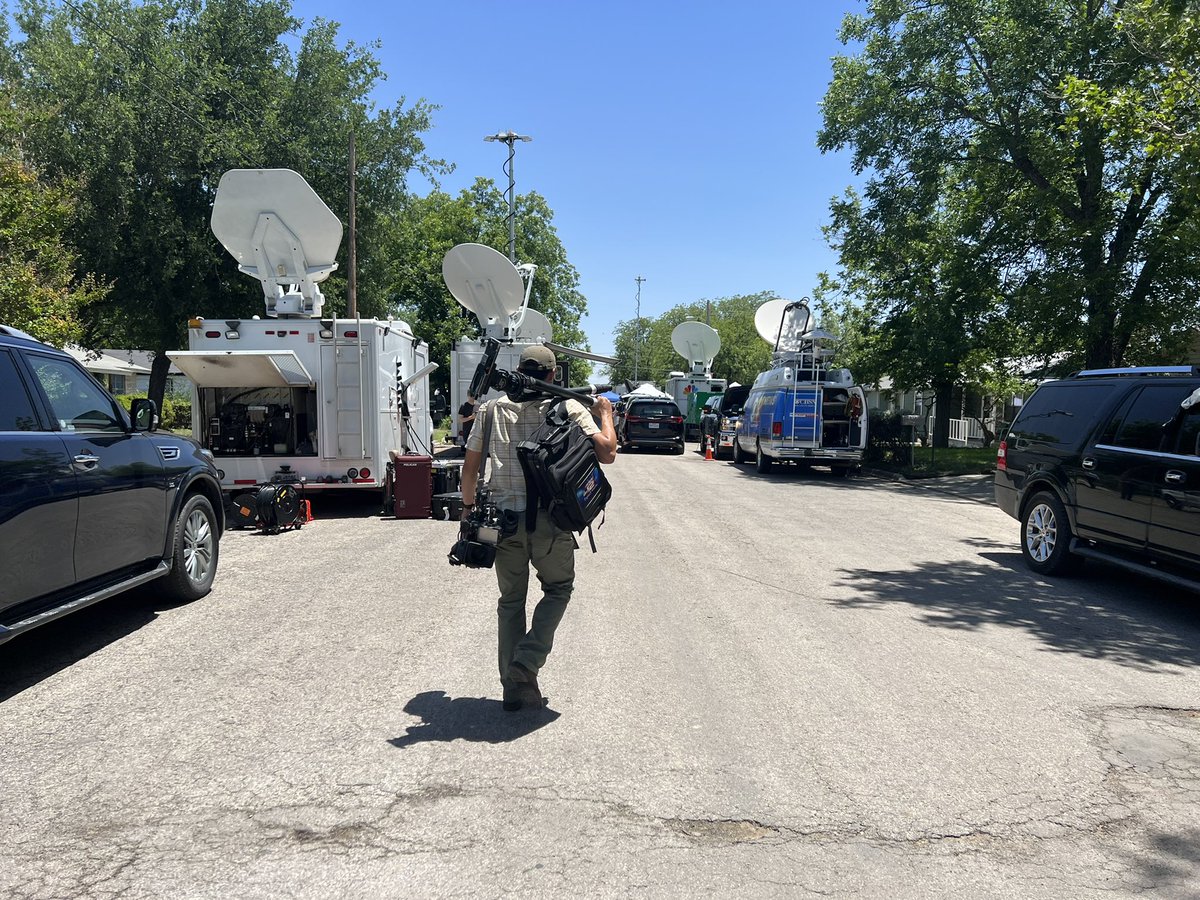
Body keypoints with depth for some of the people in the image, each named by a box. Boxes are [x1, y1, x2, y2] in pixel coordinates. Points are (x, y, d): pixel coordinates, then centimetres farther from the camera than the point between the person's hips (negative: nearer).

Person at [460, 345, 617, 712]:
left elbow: (470, 466, 10)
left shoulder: (492, 410, 7)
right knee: (558, 589, 18)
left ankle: (513, 688, 18)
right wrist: (605, 415, 12)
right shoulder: (569, 409, -2)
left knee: (510, 600, 15)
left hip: (503, 518, 3)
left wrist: (468, 505, 25)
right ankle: (526, 663, 1)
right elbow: (606, 453, -5)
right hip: (550, 520, -3)